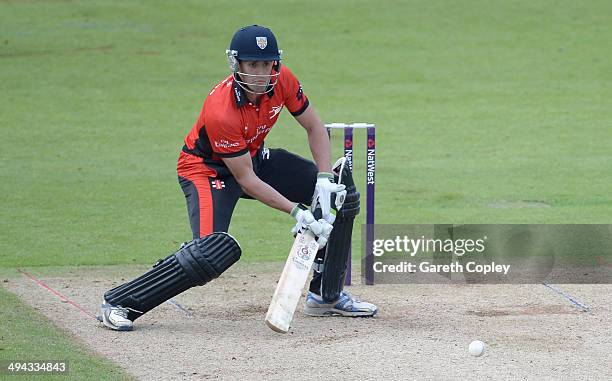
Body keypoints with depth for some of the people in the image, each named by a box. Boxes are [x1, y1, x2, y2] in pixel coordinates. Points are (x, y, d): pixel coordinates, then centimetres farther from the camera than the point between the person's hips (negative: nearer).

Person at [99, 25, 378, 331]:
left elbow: (314, 127, -1)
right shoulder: (220, 110, -35)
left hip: (254, 158, 8)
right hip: (207, 168, -8)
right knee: (215, 252, -30)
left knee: (340, 189, 2)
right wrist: (297, 212, -30)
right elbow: (246, 181, -28)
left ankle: (327, 295, 15)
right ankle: (118, 303, -19)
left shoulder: (282, 80, -18)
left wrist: (324, 180, -14)